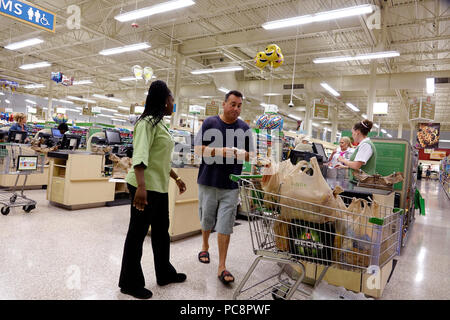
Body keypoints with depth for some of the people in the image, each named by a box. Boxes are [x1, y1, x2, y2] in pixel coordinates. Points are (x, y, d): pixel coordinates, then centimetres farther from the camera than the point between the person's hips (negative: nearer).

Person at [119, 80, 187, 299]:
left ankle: (165, 274, 35)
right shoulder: (147, 122, -13)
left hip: (159, 187, 10)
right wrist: (141, 186, -34)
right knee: (137, 233, 3)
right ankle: (130, 283, 18)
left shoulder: (159, 124, 17)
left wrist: (176, 178, 25)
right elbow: (140, 155, -25)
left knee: (161, 231, 18)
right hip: (145, 187, -10)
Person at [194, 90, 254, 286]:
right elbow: (198, 149, -4)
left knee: (225, 225, 0)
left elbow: (250, 155, 11)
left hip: (231, 185, 0)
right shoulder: (209, 123, 0)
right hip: (208, 181, 0)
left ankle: (222, 266, 8)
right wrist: (220, 151, -18)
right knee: (206, 219, 15)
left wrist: (241, 154, -13)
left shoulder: (245, 129, 6)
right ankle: (205, 246, 42)